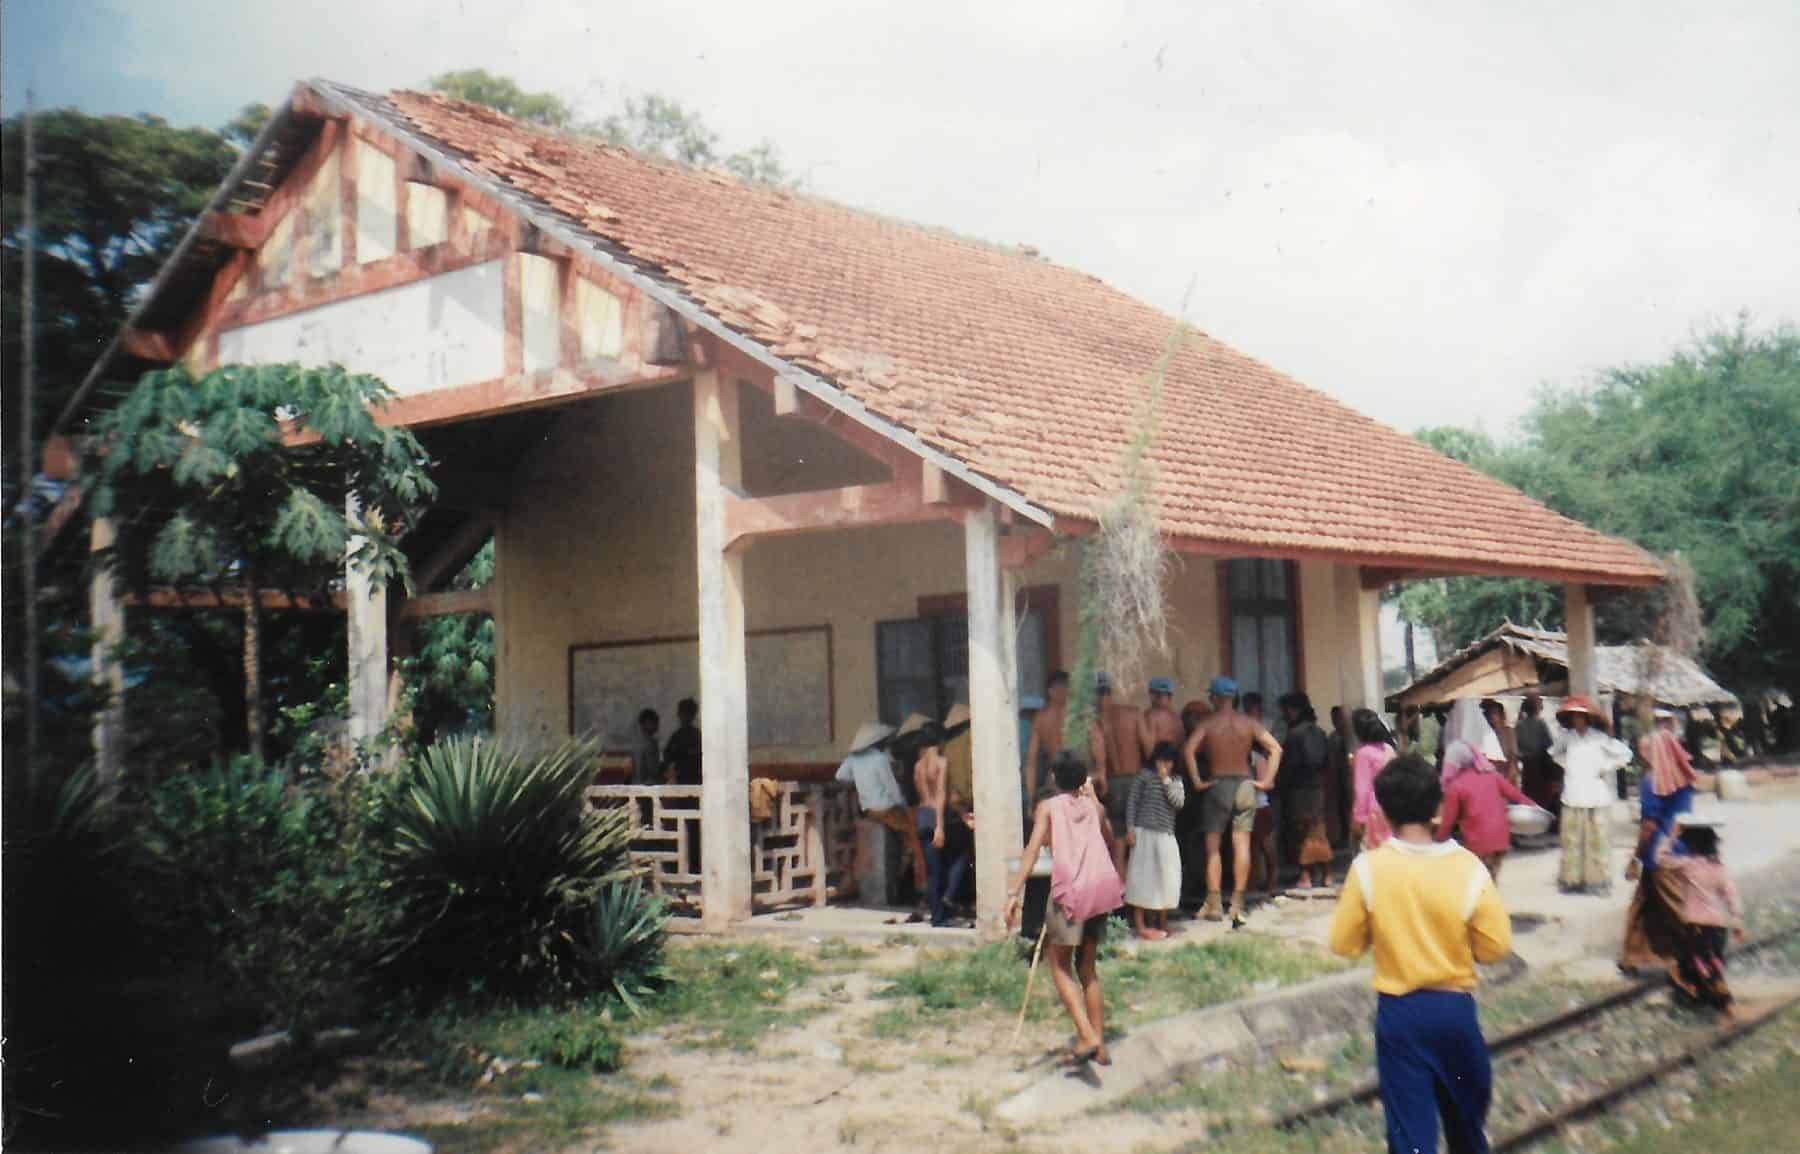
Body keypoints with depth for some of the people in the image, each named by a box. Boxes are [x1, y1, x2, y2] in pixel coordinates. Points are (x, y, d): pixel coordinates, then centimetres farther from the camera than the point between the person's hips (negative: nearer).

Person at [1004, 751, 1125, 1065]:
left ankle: (1087, 1037, -9)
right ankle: (1099, 1046, 17)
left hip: (1069, 892, -5)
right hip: (1102, 889, 5)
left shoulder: (1048, 807, 5)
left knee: (1060, 965, 7)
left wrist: (1014, 892, -15)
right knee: (1087, 967, 17)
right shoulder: (1094, 807, 17)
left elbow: (1032, 850, -8)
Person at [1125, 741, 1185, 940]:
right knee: (1141, 878, -2)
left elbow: (1179, 802, -7)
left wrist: (1166, 780, -11)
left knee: (1165, 880, 6)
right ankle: (1141, 926, 3)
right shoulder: (1145, 775, -1)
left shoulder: (1176, 780, 9)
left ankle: (1162, 924, 19)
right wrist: (1130, 828, -7)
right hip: (1144, 834, -4)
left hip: (1166, 835, 4)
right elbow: (1132, 802, -1)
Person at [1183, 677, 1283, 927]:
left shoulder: (1208, 724, -3)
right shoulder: (1248, 724, 5)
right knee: (1241, 845, 2)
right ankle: (1237, 903, 1)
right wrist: (1267, 781, 0)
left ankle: (1213, 904, 0)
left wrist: (1196, 781, -12)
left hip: (1217, 784, -2)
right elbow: (1276, 748, -1)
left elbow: (1188, 750, -18)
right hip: (1245, 784, 3)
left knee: (1213, 846, 3)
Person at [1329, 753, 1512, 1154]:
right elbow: (1495, 946, -6)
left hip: (1397, 1012, -1)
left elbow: (1344, 944, -5)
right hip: (1455, 1007, 2)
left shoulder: (1367, 868, -14)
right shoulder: (1468, 867, -13)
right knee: (1466, 1114, 26)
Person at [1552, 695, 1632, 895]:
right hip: (1572, 797, 3)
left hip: (1595, 798, -3)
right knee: (1571, 840, 5)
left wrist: (1605, 769, -2)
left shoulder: (1599, 737, -2)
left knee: (1596, 840, -1)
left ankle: (1598, 880, 6)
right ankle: (1572, 879, 13)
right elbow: (1554, 752, 27)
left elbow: (1624, 754, 0)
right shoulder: (1567, 738, 7)